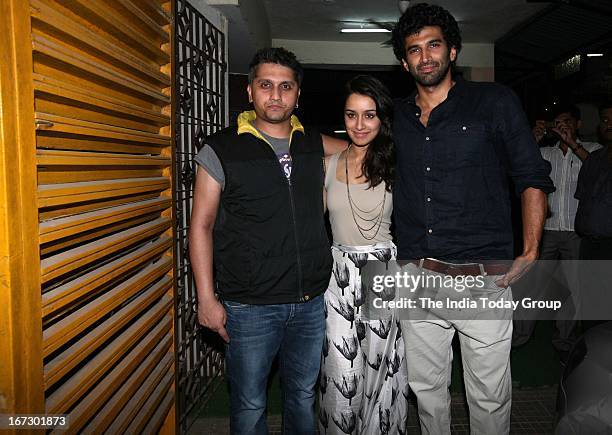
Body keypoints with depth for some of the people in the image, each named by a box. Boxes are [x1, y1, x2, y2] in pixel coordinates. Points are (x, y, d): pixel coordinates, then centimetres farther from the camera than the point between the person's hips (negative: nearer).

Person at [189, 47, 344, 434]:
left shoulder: (315, 145, 6)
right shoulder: (222, 150, -5)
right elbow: (201, 226, -4)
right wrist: (207, 298, -7)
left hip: (312, 302, 4)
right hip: (249, 307, -3)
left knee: (304, 396, 19)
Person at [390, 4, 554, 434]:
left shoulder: (495, 102, 0)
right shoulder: (396, 117, 10)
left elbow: (533, 179, 0)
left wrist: (529, 253, -8)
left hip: (484, 279, -3)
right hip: (417, 281, 3)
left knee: (489, 397, 9)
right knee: (426, 387, 17)